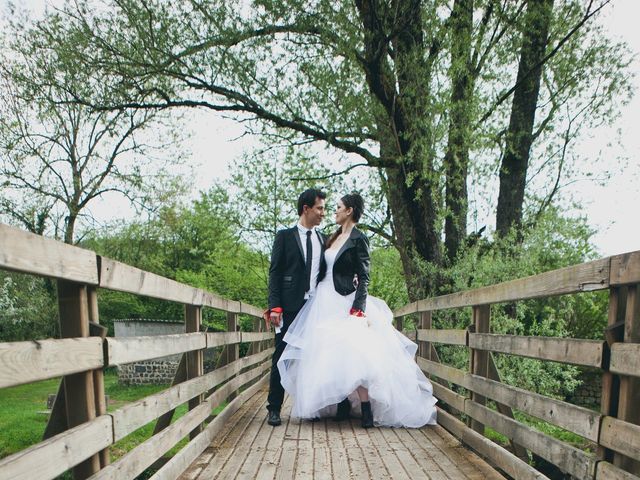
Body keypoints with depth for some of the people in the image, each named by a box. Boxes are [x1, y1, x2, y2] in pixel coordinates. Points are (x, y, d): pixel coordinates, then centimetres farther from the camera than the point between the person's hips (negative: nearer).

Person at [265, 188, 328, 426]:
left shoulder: (323, 239, 14)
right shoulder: (285, 236, 2)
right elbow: (275, 273, -2)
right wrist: (274, 307, -11)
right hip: (290, 307, -3)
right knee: (282, 358, 2)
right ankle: (274, 409, 12)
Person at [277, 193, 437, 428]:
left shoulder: (358, 239, -9)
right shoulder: (333, 238, 14)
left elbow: (364, 277, -12)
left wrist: (358, 309, -20)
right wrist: (317, 299, 17)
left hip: (345, 302, -8)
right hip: (325, 301, 8)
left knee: (351, 354, -13)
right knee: (330, 355, 10)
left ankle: (367, 409, -3)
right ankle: (343, 402, 23)